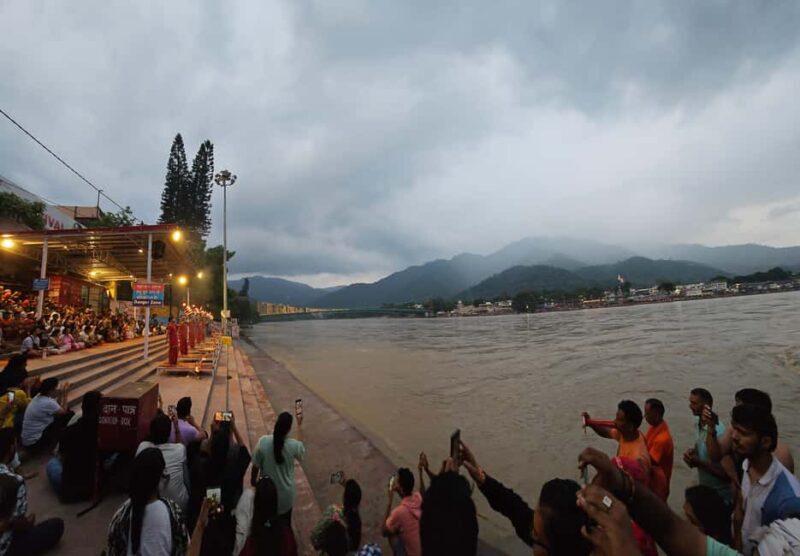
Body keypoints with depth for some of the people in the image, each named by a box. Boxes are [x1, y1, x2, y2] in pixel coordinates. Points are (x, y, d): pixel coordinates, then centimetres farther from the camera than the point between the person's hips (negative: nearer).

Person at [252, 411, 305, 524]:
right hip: (286, 494, 0)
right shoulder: (294, 445, -23)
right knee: (285, 525, 26)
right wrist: (299, 425, 5)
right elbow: (301, 451, 3)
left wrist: (253, 480, 11)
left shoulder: (263, 441, -24)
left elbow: (256, 466, -10)